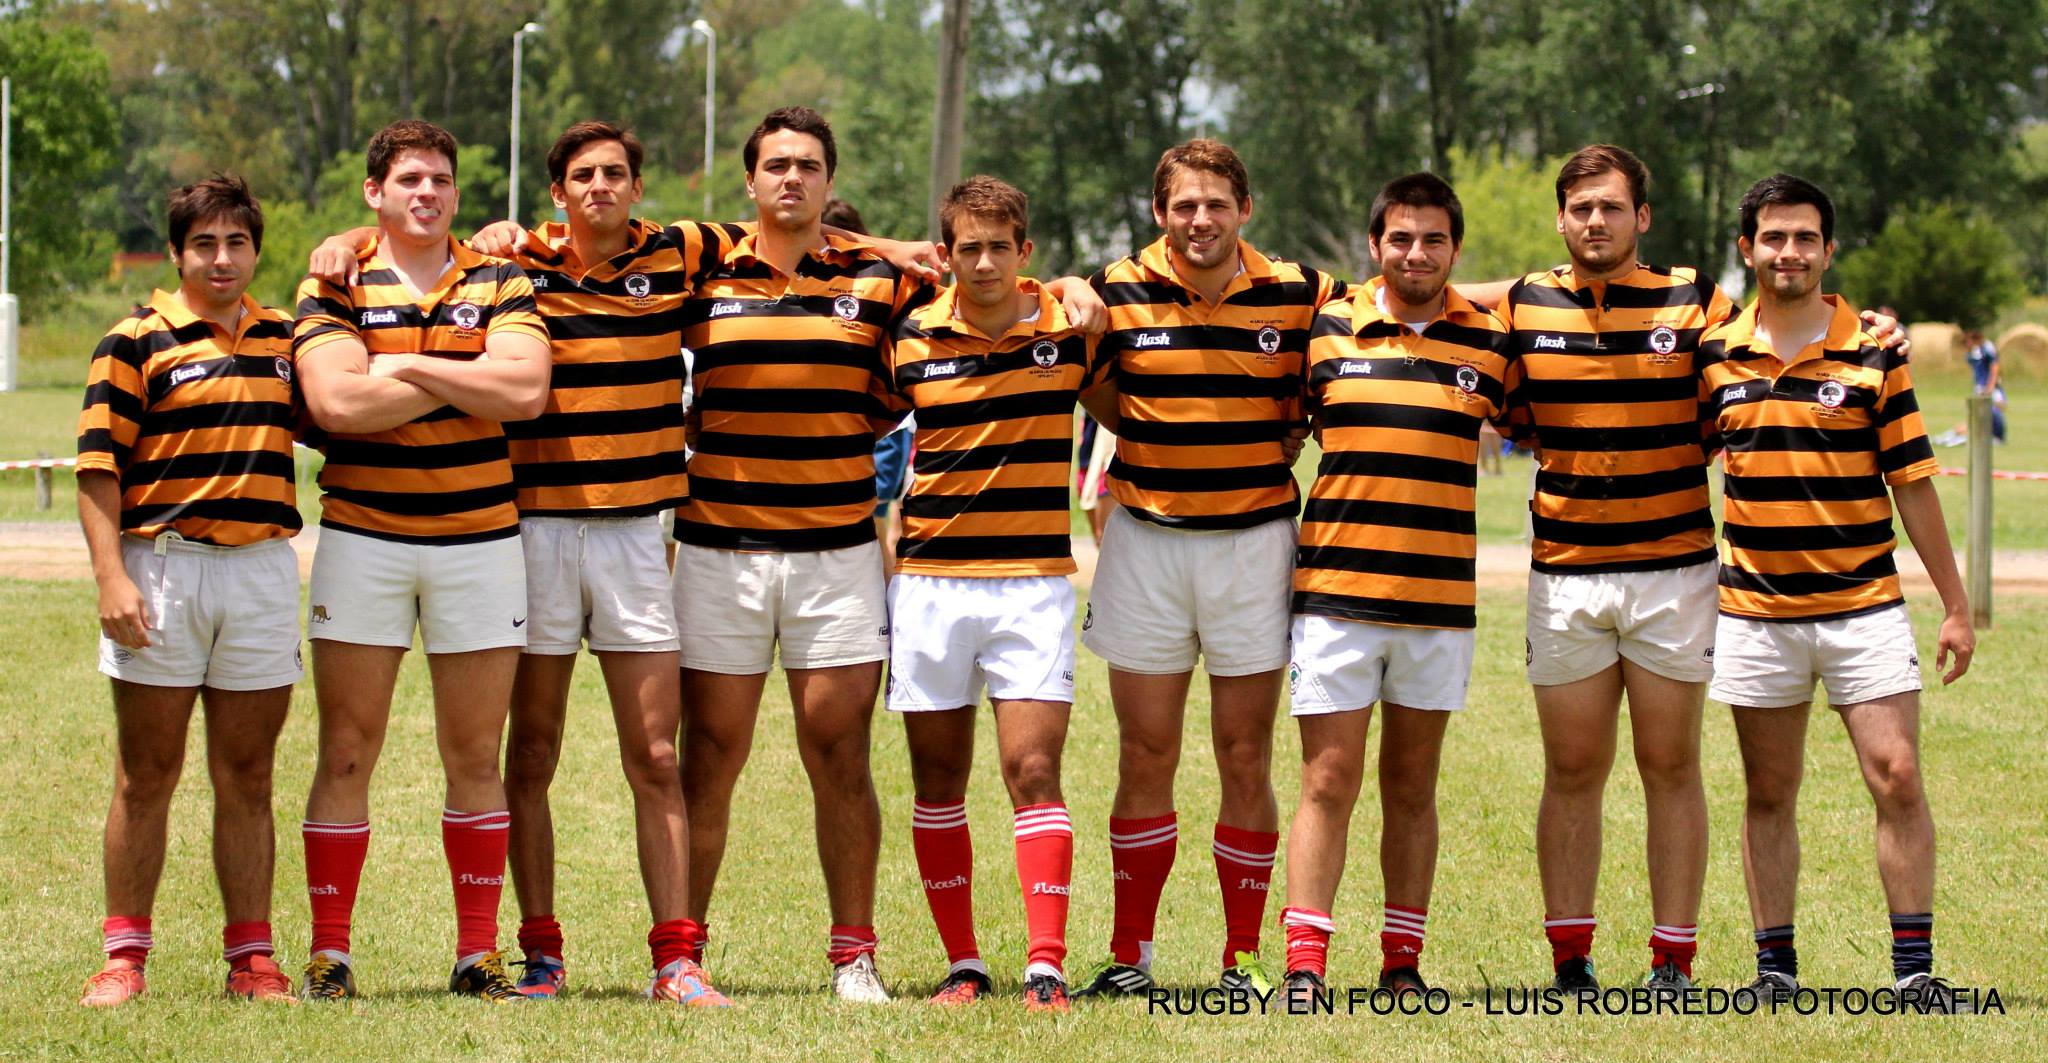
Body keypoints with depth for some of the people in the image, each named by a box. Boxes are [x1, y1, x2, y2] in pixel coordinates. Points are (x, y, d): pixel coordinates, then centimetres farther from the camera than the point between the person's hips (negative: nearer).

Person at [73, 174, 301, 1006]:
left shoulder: (283, 338, 12)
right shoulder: (138, 341, -1)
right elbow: (98, 468, -5)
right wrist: (112, 578, -15)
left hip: (264, 567, 4)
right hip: (163, 567, -3)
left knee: (247, 776, 6)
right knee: (147, 774, 1)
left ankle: (251, 957, 10)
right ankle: (124, 956, 6)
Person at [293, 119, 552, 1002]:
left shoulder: (499, 284, 7)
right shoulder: (334, 289, 3)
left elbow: (525, 389, -11)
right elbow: (338, 402, -14)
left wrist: (410, 366, -11)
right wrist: (469, 378, -8)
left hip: (479, 539, 1)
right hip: (361, 538, -1)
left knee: (475, 758, 4)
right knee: (346, 754, -1)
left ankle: (477, 954, 10)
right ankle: (329, 953, 4)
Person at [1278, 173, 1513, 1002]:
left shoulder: (1490, 342, 5)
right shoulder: (1326, 330, 3)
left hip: (1442, 598, 1)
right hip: (1336, 591, -1)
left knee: (1412, 787, 9)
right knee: (1329, 782, -5)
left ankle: (1403, 963, 15)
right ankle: (1304, 965, -4)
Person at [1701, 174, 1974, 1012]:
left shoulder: (1874, 353, 0)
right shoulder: (1714, 356, 4)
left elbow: (1912, 482, 2)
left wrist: (1956, 605, 2)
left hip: (1864, 607, -2)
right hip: (1754, 614, 2)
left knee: (1897, 778, -8)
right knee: (1769, 794, 7)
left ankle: (1913, 967, -4)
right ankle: (1774, 967, 14)